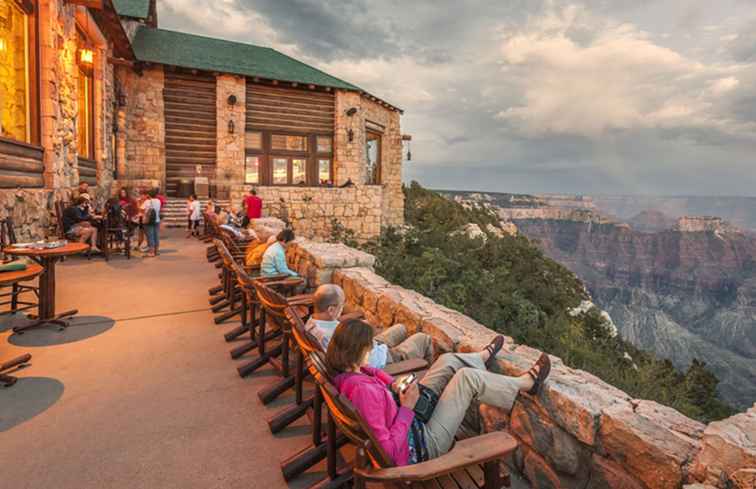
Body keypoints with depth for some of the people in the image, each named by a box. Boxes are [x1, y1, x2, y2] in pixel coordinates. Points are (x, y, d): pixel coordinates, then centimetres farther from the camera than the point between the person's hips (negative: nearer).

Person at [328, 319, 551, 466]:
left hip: (411, 423, 8)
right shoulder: (363, 390, -37)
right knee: (467, 377, -9)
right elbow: (389, 451, -33)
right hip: (418, 448, -8)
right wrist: (407, 408, -27)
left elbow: (371, 371, 15)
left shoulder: (345, 373, -9)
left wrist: (392, 385, -2)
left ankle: (485, 356, 45)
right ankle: (526, 383, 18)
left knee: (448, 361, 10)